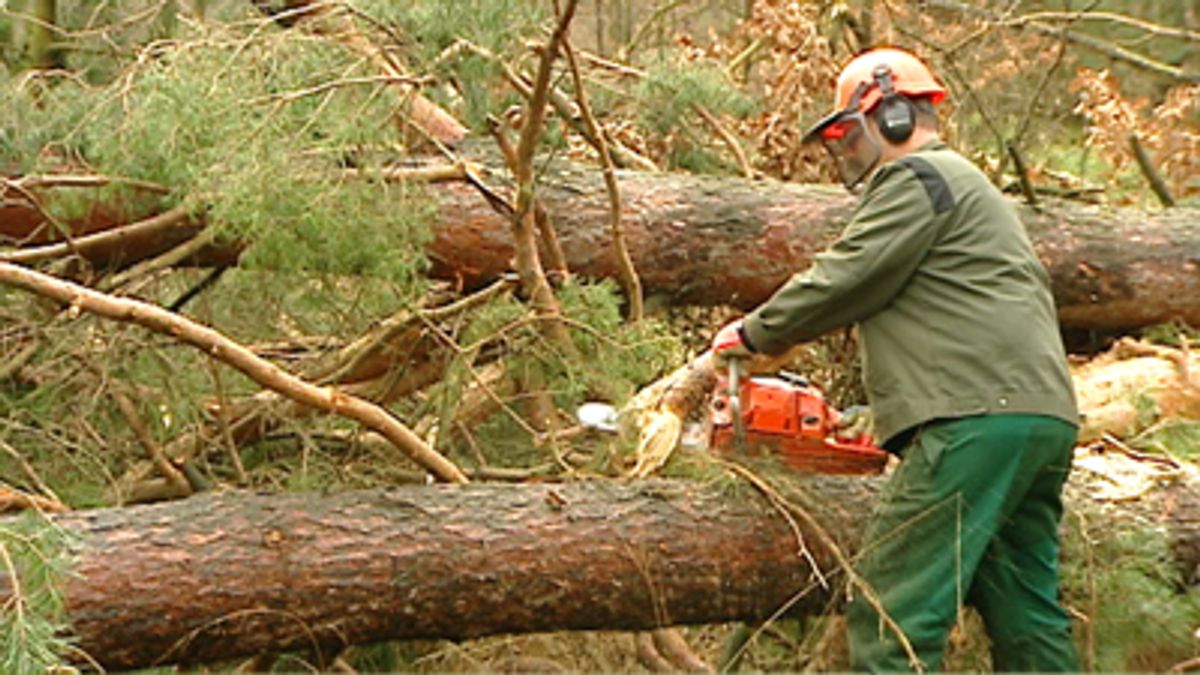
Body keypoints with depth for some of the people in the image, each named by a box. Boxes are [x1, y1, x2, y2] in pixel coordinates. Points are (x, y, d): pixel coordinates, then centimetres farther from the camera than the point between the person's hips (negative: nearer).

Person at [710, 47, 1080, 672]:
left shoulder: (917, 179, -2)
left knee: (889, 616, -11)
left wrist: (754, 333, 6)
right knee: (1026, 620, 12)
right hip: (1041, 418, 11)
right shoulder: (960, 184, 31)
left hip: (979, 419, -11)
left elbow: (842, 281, -7)